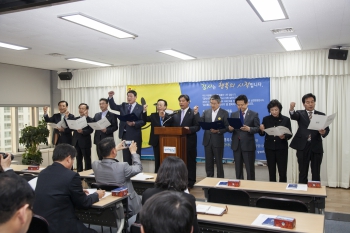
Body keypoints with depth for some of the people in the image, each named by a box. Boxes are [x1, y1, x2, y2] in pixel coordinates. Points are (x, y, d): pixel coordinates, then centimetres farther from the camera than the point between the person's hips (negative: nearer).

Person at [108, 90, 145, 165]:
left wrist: (134, 123, -24)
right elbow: (113, 107, 3)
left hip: (135, 135, -4)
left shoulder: (140, 108, -4)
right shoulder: (123, 106, 12)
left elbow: (143, 121, -8)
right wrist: (110, 97, -11)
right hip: (125, 134, 5)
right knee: (126, 156, 11)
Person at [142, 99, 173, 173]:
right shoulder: (153, 115, 9)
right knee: (157, 160, 7)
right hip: (156, 142, 2)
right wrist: (144, 111, -20)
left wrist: (163, 117, -23)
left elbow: (171, 125, -16)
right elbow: (145, 119, -5)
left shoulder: (168, 117, 2)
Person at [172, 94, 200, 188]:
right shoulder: (176, 114, 15)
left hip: (189, 141, -5)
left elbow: (197, 127, -10)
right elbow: (173, 126, 15)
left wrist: (189, 129, -26)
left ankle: (190, 181, 11)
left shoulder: (194, 113, -2)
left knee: (190, 161, 3)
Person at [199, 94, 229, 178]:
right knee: (208, 162, 11)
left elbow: (227, 127, -5)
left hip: (218, 141, -3)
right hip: (207, 141, 4)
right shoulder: (206, 112, 8)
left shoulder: (224, 113, -2)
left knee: (219, 162, 6)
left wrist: (218, 131, -20)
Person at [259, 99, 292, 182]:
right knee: (271, 171, 7)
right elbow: (262, 134, 6)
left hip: (282, 148, -1)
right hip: (269, 148, 2)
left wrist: (284, 136, -23)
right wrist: (261, 130, -16)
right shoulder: (266, 119, 3)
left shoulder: (286, 119, -1)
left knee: (282, 172, -3)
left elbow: (290, 134, -3)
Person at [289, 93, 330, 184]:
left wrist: (323, 132, -24)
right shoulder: (300, 113, 5)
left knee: (316, 174, 7)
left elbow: (327, 129, 0)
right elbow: (293, 116, -18)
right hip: (303, 147, -1)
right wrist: (291, 108, -41)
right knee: (302, 173, 8)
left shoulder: (321, 115, 9)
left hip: (316, 147, 1)